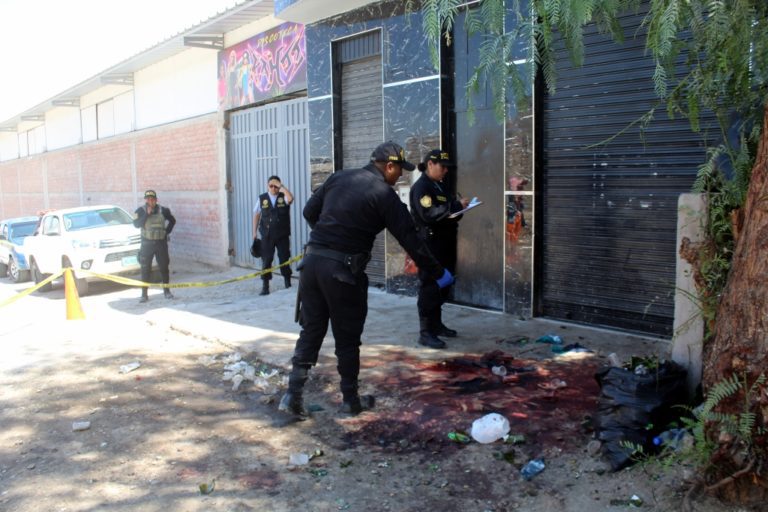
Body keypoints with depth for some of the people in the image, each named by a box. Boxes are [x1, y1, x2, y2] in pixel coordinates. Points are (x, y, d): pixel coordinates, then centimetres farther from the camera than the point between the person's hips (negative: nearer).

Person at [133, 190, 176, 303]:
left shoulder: (163, 210, 0)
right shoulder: (141, 211, -3)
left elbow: (172, 220, 15)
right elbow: (136, 224, -17)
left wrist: (167, 231, 4)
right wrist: (147, 214, -22)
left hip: (161, 243, 1)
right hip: (147, 243, -1)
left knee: (164, 267, 8)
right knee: (145, 269, 0)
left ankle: (167, 291, 21)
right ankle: (144, 294, 5)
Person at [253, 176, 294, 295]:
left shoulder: (283, 197, -1)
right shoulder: (262, 198, 3)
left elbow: (290, 198, -26)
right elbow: (256, 214, 9)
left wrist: (282, 186, -19)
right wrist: (255, 231, 5)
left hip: (282, 235, -1)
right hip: (267, 235, 1)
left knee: (284, 258, 6)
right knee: (266, 260, 2)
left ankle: (288, 283, 21)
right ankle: (265, 286, 9)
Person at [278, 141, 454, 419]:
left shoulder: (339, 177, 12)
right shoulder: (384, 195, -4)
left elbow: (310, 211, 16)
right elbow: (410, 239, -3)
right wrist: (438, 273, 7)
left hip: (312, 259, 6)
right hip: (344, 269, -5)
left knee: (311, 330, 14)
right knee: (347, 338, 8)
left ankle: (293, 393, 11)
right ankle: (350, 399, 21)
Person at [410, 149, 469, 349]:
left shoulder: (441, 186, 16)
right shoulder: (421, 187, -11)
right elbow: (429, 214, -24)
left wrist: (461, 208, 1)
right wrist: (457, 205, -24)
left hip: (445, 243, 9)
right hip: (430, 244, -9)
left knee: (442, 286, 14)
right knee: (430, 288, -6)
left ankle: (436, 325, 26)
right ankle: (425, 332, -1)